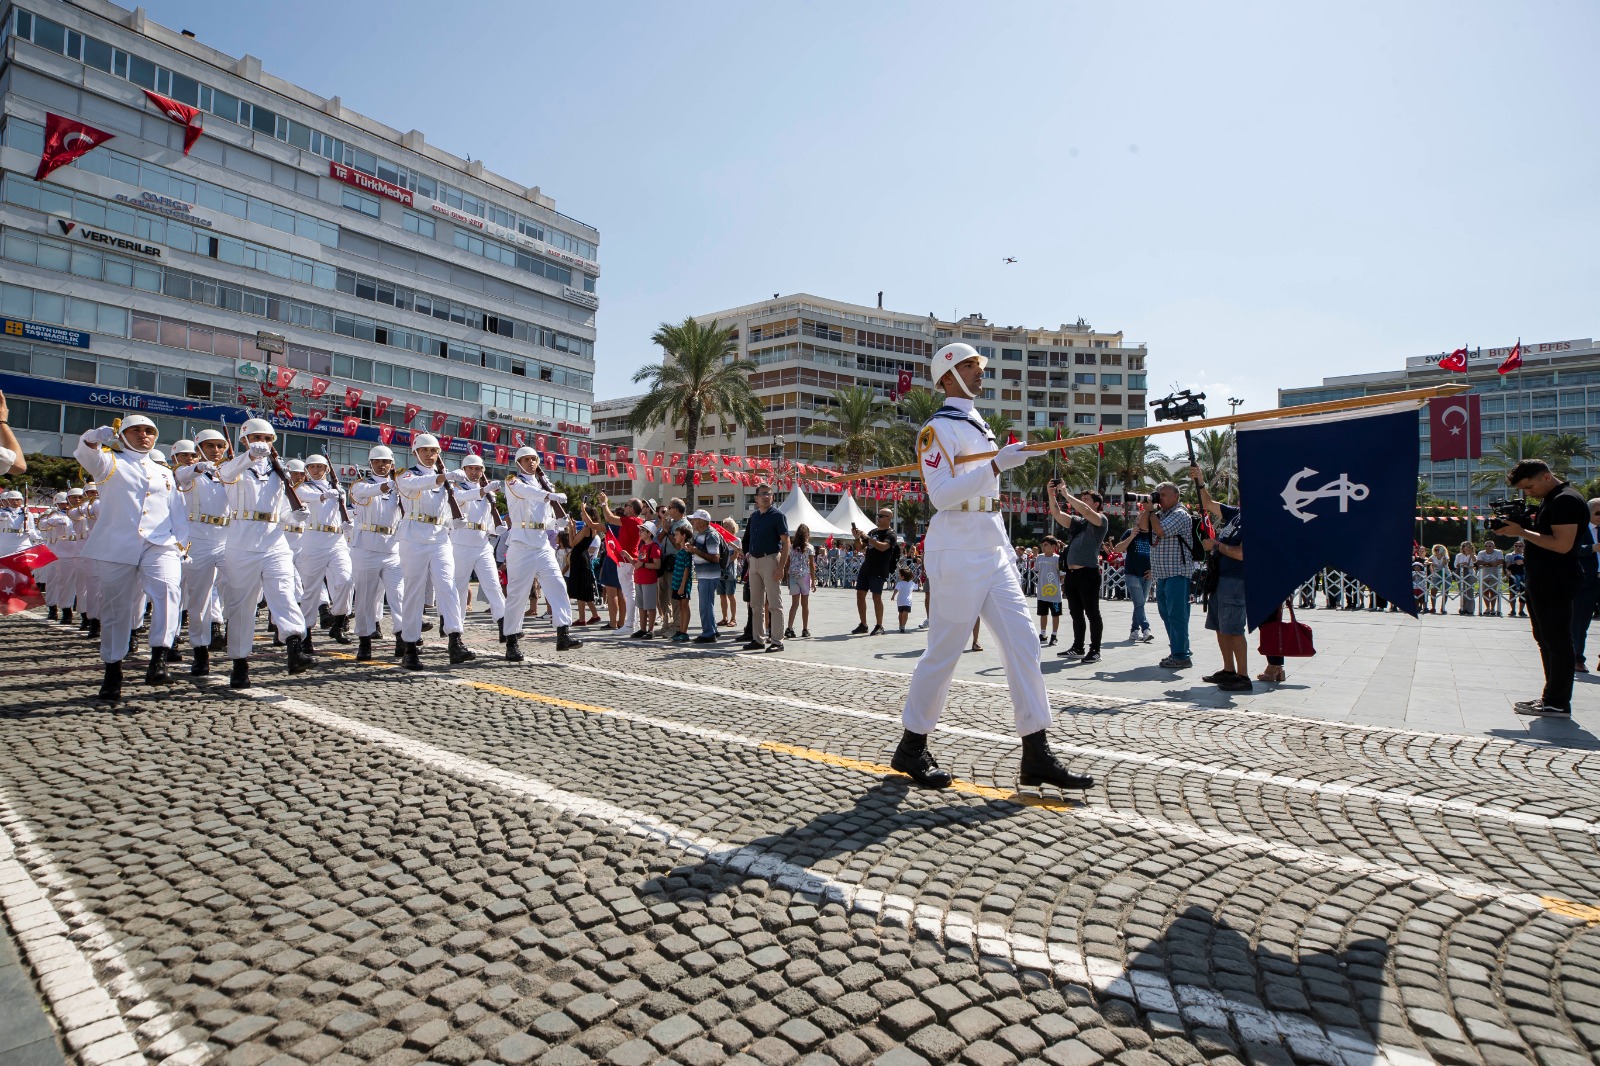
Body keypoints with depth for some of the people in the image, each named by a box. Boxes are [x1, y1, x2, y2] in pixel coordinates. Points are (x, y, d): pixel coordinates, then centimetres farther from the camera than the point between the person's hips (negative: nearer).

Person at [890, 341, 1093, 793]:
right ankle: (911, 747, 14)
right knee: (943, 653, -2)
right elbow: (940, 495, -21)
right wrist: (996, 464, -27)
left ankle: (1037, 754, 8)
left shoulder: (979, 425, 20)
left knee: (1023, 645, 3)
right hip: (958, 556, -9)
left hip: (993, 553, 9)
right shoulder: (940, 428, -8)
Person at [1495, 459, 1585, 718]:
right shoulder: (1550, 500, 16)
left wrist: (1521, 532, -17)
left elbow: (1562, 544, -23)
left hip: (1555, 586, -10)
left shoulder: (1566, 500, -15)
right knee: (1546, 639, 15)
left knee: (1556, 641, -5)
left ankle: (1558, 704, 1)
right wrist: (1520, 528, 5)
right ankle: (1552, 696, 23)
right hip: (1541, 583, 10)